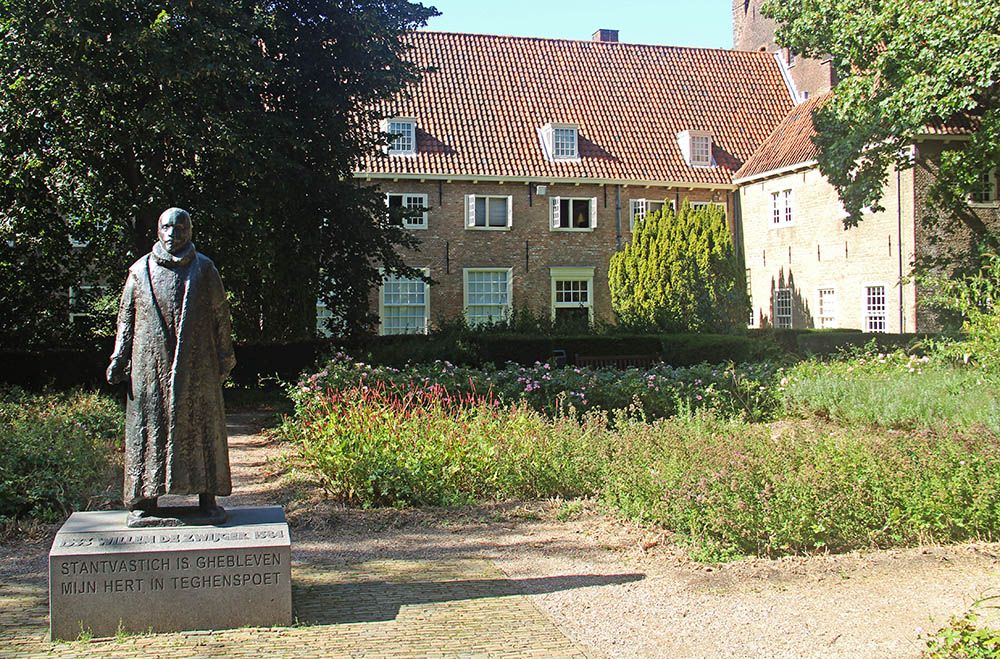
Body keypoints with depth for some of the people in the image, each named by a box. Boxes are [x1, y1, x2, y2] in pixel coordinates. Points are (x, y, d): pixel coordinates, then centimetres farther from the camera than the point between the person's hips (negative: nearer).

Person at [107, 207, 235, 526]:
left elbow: (221, 315, 8)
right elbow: (126, 318, 11)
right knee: (149, 427, 0)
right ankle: (145, 502, 7)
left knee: (201, 426, 1)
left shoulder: (204, 269, 7)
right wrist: (119, 359, 5)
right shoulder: (140, 271, 9)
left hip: (196, 367, 0)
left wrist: (224, 358, 4)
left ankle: (207, 500, 8)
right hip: (151, 367, 1)